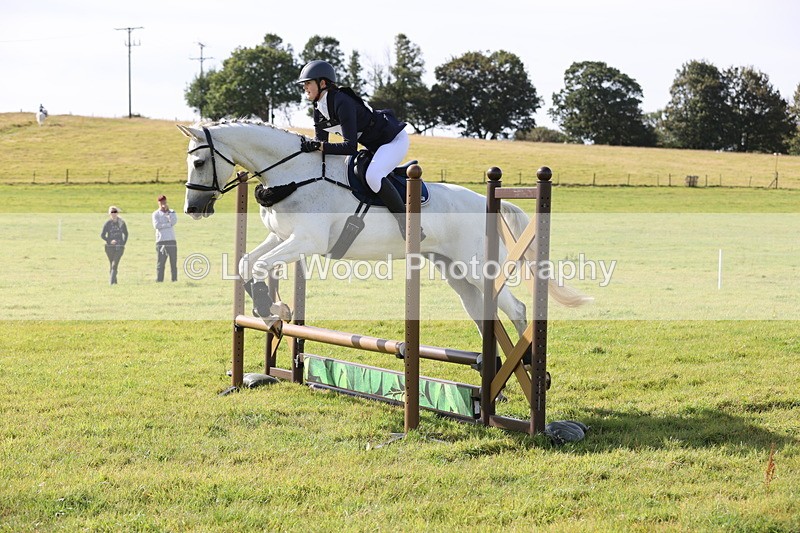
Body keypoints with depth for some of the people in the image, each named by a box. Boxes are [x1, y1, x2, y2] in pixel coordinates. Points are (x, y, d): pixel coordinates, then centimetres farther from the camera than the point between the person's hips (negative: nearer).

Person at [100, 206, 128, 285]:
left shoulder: (122, 223, 3)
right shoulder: (107, 223, -2)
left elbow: (126, 234, 15)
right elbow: (102, 235, 0)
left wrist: (123, 243, 4)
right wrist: (109, 241, -14)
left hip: (119, 247, 0)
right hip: (109, 247, 0)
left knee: (115, 264, -13)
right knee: (112, 265, 8)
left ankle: (112, 281, -17)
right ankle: (114, 281, 21)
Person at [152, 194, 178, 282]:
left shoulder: (172, 212, 11)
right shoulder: (156, 214, 4)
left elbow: (174, 221, -8)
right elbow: (156, 225, -12)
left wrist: (168, 211, -9)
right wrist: (169, 224, -11)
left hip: (172, 241, 3)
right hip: (161, 241, -2)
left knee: (174, 263, 3)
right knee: (160, 263, -4)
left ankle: (175, 280, 6)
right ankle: (159, 281, -4)